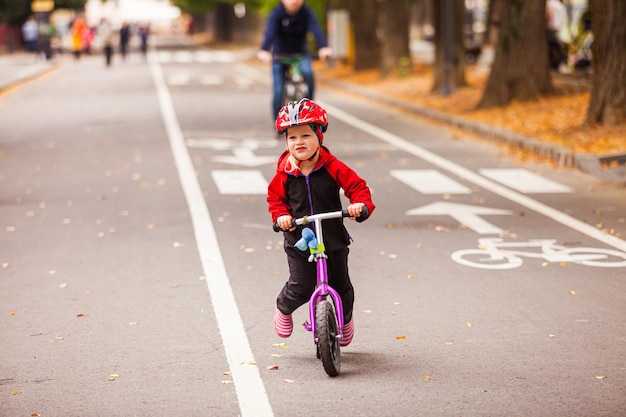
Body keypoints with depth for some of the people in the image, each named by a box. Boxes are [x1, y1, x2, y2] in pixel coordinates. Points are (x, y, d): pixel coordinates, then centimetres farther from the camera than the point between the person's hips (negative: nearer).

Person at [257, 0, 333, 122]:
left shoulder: (306, 12, -15)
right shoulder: (277, 13, -18)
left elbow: (316, 30, -31)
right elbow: (270, 32, -34)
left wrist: (323, 48, -50)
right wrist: (264, 51, -53)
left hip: (300, 54, 1)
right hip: (280, 55, -1)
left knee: (308, 72, -31)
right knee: (278, 92, -9)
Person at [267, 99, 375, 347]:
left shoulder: (333, 167, -9)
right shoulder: (284, 173, -7)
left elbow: (357, 186, -6)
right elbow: (275, 198, 6)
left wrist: (360, 204, -26)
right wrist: (281, 215, -14)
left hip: (333, 239, 1)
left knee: (340, 287, 10)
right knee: (301, 287, -12)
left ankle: (345, 319, 43)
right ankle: (283, 308, 24)